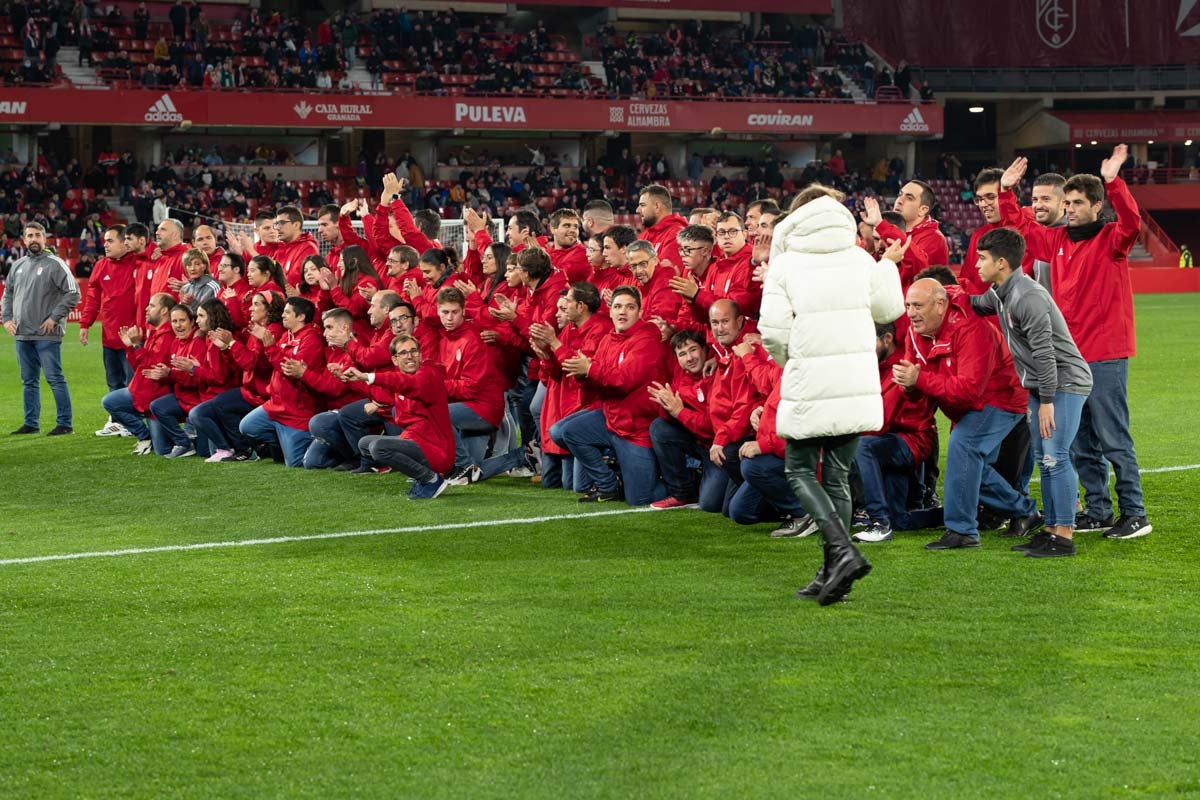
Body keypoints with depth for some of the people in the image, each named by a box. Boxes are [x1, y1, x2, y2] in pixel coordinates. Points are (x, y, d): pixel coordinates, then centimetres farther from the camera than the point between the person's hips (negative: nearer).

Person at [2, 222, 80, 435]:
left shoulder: (55, 264, -6)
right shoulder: (18, 265, 14)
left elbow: (73, 293, -11)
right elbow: (8, 294, 25)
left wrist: (54, 318, -13)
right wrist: (7, 318, 11)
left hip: (47, 335, -7)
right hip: (22, 334, 7)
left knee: (54, 378, -7)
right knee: (29, 381, 12)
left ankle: (64, 423, -3)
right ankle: (31, 423, 19)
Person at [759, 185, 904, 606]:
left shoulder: (785, 264, -4)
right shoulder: (860, 259, 6)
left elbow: (773, 330, -11)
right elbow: (889, 309, 14)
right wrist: (888, 264, 29)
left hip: (809, 382, -4)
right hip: (857, 380, 4)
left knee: (800, 471, 8)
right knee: (837, 475, 12)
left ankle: (843, 551, -14)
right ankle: (832, 573, 10)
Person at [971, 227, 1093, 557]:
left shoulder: (1028, 297, -23)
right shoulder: (999, 294, 7)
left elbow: (1044, 353, -25)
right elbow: (977, 306, 32)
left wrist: (1047, 400, -23)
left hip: (1065, 382, -10)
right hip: (1041, 385, 10)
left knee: (1056, 457, -13)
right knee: (1043, 458, 11)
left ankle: (1064, 536, -12)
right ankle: (1052, 528, 16)